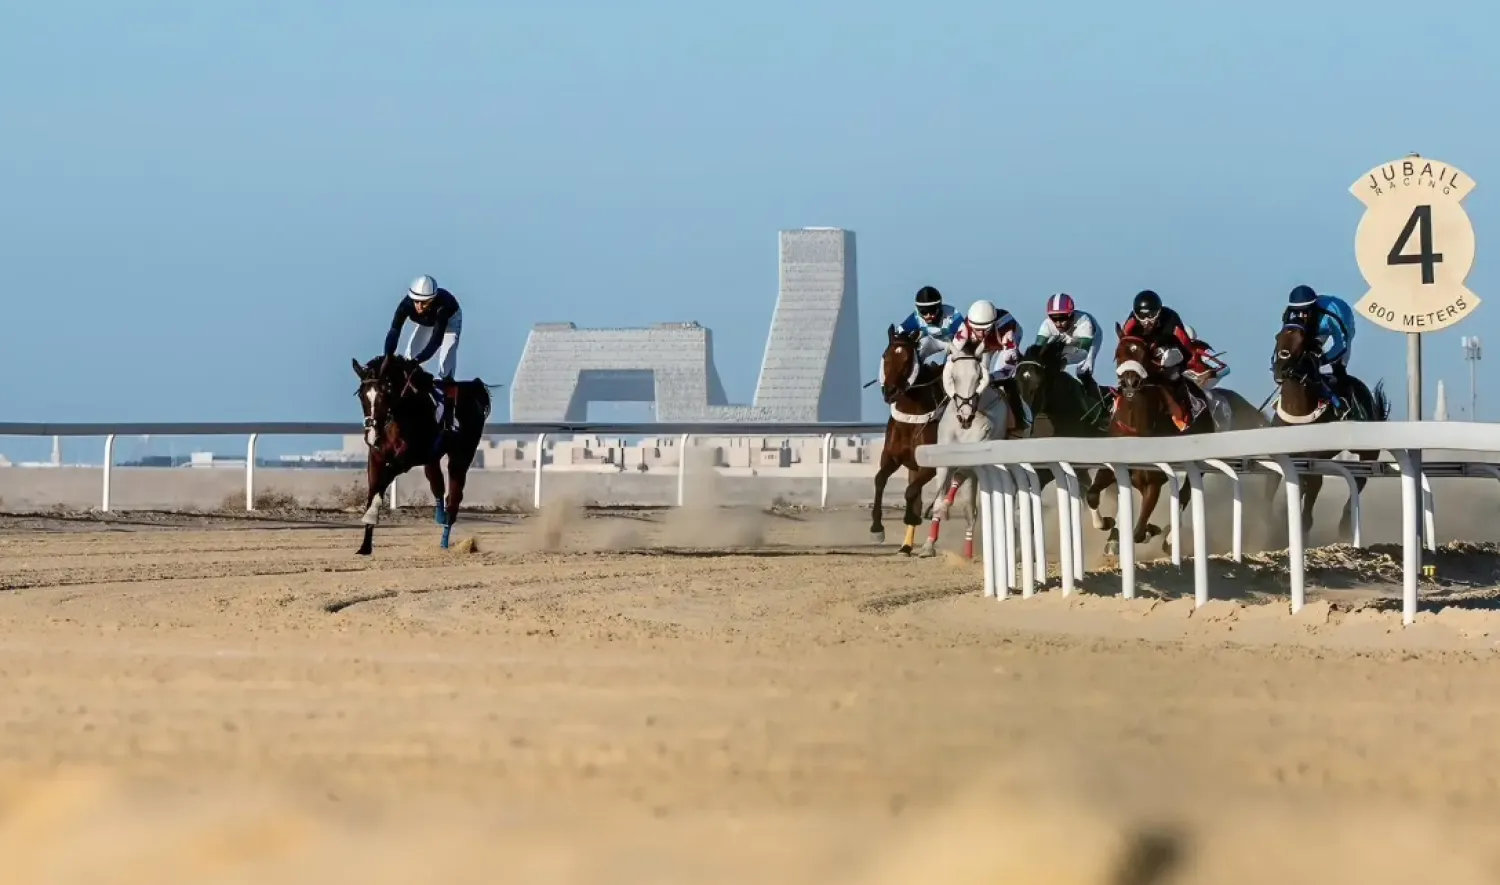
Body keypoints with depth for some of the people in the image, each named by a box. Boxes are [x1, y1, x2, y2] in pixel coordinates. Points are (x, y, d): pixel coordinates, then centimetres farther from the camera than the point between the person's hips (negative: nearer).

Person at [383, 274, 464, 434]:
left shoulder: (443, 305, -45)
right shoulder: (407, 304, -36)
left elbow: (436, 340, -48)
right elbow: (394, 332, -39)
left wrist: (418, 360, -59)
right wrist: (387, 358, -53)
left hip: (450, 321, -4)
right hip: (425, 324, 4)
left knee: (445, 363, -17)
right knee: (408, 357, -7)